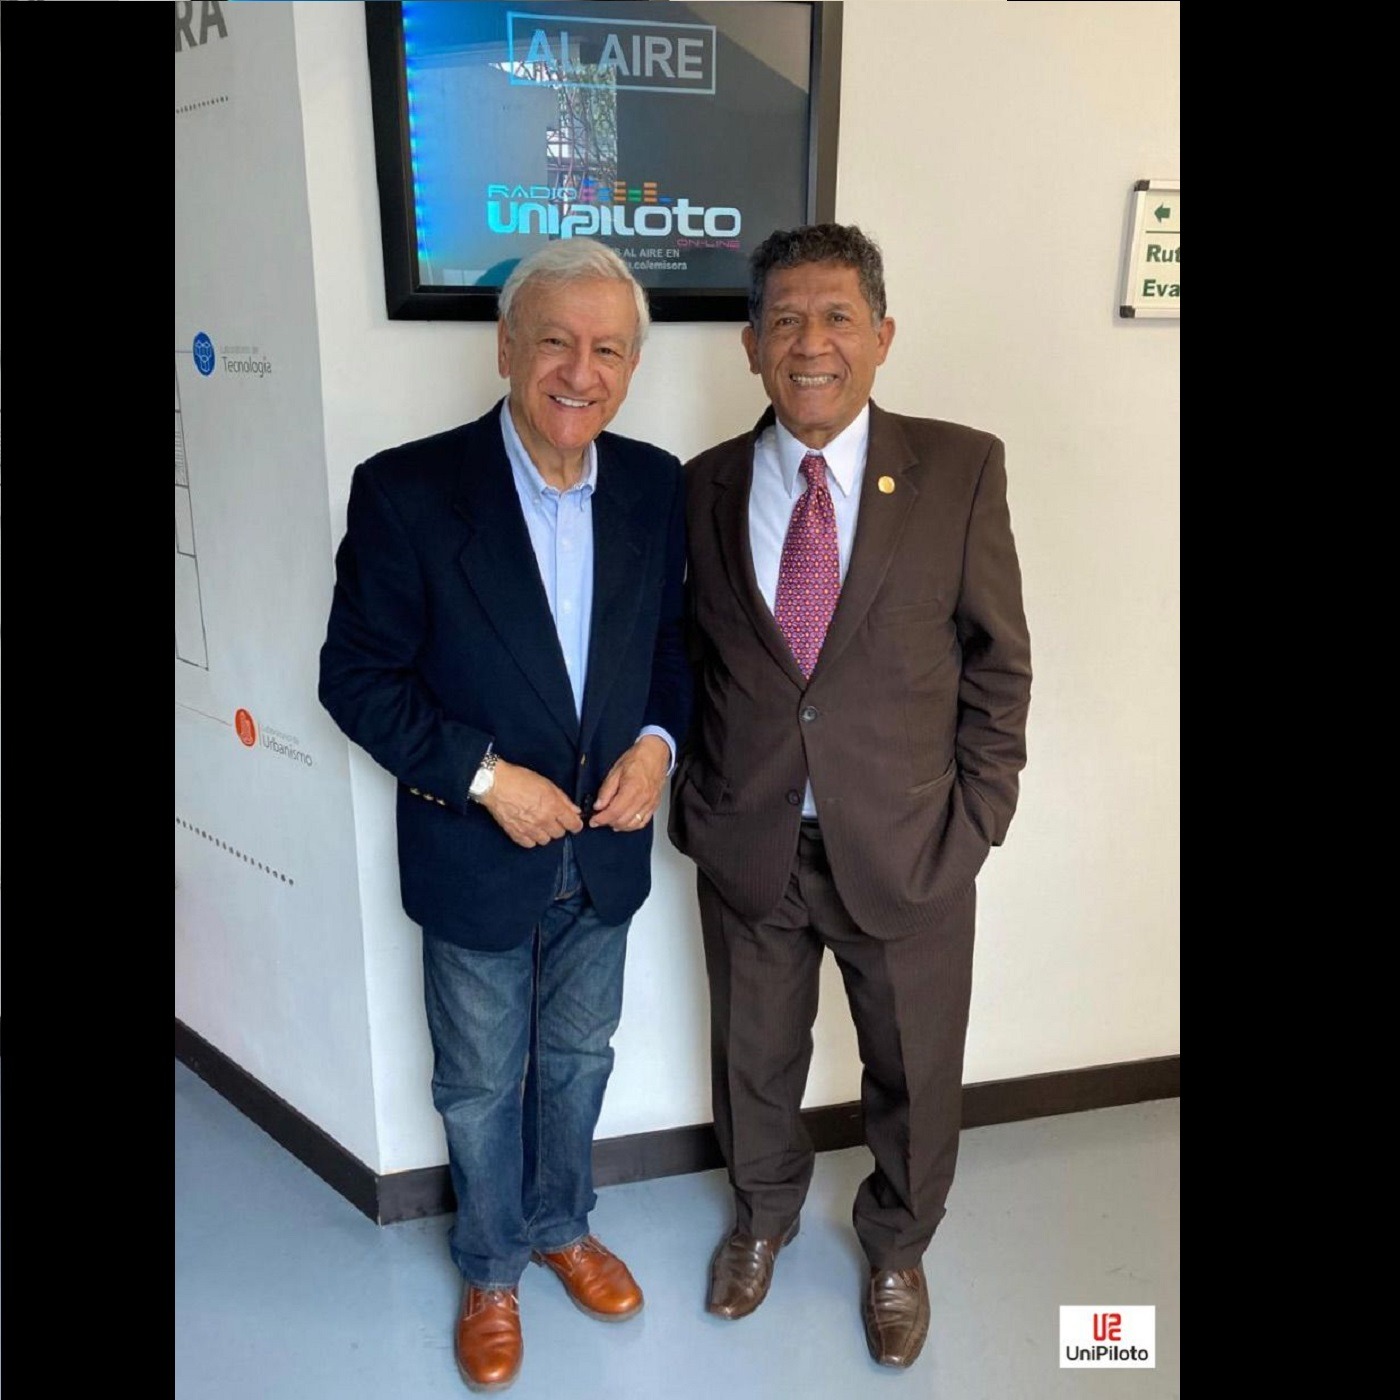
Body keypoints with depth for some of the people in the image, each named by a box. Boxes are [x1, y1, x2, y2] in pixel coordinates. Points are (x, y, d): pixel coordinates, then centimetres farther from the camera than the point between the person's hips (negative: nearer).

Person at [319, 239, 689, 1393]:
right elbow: (357, 676, -13)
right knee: (481, 1083, 18)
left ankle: (561, 1224, 52)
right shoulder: (406, 490, -18)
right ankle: (492, 1268, 45)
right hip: (475, 858, -3)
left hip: (606, 850, 4)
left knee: (578, 1059, 24)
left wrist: (659, 738, -12)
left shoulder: (656, 485, -6)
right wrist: (483, 775, -22)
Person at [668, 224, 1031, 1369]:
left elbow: (997, 658, -3)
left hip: (906, 846, -1)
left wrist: (979, 815, -5)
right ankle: (764, 1216, 53)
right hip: (748, 845, 2)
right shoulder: (703, 487, -1)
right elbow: (686, 661, 6)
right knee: (755, 1057, 21)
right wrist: (693, 798, 0)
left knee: (915, 1071, 18)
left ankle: (898, 1248, 49)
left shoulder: (960, 468, -7)